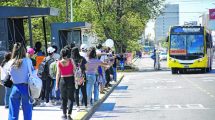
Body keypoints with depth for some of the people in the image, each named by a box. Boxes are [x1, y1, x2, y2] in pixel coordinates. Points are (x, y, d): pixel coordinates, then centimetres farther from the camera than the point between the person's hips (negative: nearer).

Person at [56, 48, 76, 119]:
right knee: (71, 98, 5)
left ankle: (64, 114, 17)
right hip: (71, 80, -1)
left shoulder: (59, 62, -5)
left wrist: (57, 84, 1)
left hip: (63, 80, 1)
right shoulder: (71, 61, -6)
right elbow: (74, 71, -5)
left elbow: (58, 74, -4)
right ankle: (69, 114, -6)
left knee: (64, 98, 13)